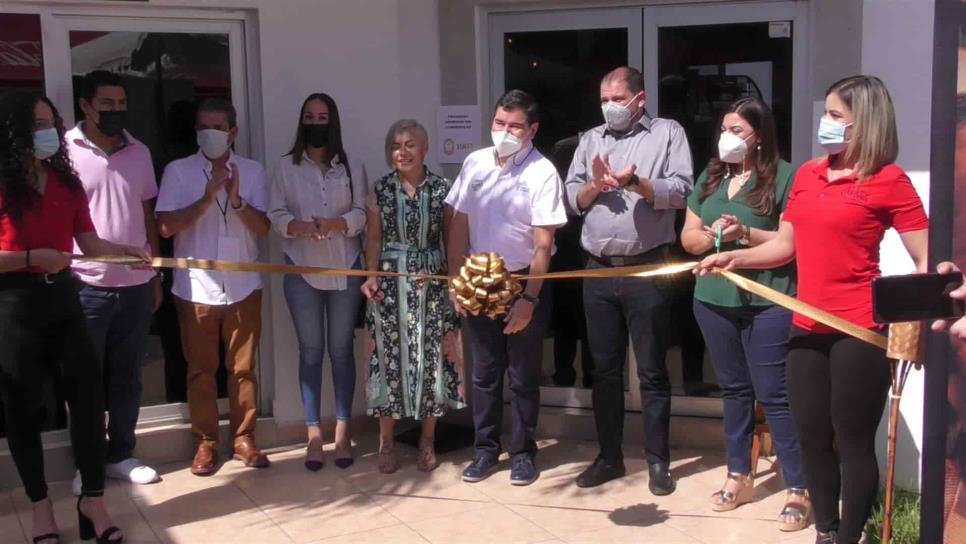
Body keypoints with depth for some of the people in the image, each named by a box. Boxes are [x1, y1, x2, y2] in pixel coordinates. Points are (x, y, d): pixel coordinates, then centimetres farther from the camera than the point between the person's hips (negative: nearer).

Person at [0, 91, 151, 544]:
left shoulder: (66, 181, 7)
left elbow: (89, 242, 2)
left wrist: (127, 250, -14)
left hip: (61, 299, 5)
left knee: (88, 392, 1)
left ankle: (92, 498, 13)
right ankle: (40, 503, 22)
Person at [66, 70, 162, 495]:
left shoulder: (139, 152, 8)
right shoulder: (64, 151, -5)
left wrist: (156, 274, 12)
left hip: (136, 284, 4)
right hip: (85, 285, -4)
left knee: (127, 376, 12)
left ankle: (121, 455, 25)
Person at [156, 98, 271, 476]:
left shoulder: (252, 171, 4)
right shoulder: (178, 171, -1)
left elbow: (263, 228, -2)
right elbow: (165, 227, -10)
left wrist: (237, 201, -20)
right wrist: (206, 199, -21)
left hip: (243, 287, 1)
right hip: (196, 288, -1)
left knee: (243, 367, 8)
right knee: (200, 370, 7)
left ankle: (244, 439, 19)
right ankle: (205, 443, 18)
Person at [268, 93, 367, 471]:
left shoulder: (352, 168, 4)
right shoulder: (287, 167, 3)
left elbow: (362, 214, -3)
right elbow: (276, 214, -2)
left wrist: (334, 223, -22)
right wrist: (299, 226, -22)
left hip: (344, 269, 0)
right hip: (301, 270, 0)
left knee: (341, 349, 5)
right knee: (310, 351, 4)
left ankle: (342, 431, 14)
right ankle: (313, 433, 11)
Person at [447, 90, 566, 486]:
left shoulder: (542, 173, -13)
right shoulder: (475, 163, 0)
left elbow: (543, 244, -16)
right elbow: (459, 224, 6)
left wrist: (529, 298, -20)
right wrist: (455, 279, 2)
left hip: (524, 280, -4)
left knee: (523, 375, 7)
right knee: (485, 372, 12)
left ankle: (523, 452, 21)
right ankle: (486, 449, 24)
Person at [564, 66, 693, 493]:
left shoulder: (668, 133, 2)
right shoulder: (591, 139, 14)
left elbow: (681, 191, -9)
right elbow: (572, 200, 9)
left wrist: (634, 182, -21)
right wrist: (596, 184, -10)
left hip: (648, 270, -4)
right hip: (598, 271, 4)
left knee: (652, 370, 3)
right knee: (604, 369, 11)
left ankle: (658, 461, 14)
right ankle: (609, 456, 22)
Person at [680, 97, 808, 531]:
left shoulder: (784, 176, -7)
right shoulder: (710, 177, 13)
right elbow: (687, 236, 14)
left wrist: (746, 234, -21)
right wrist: (710, 236, -7)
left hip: (768, 302, -6)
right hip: (714, 299, 6)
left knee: (774, 394, -5)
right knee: (734, 390, 15)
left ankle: (798, 489, 5)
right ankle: (739, 476, 28)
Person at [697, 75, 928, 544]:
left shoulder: (888, 179, -7)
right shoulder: (806, 174, 10)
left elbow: (927, 261, -10)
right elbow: (784, 246, 14)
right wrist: (735, 256, 0)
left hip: (859, 331, -6)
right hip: (807, 328, 6)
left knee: (853, 440, 5)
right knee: (811, 437, 12)